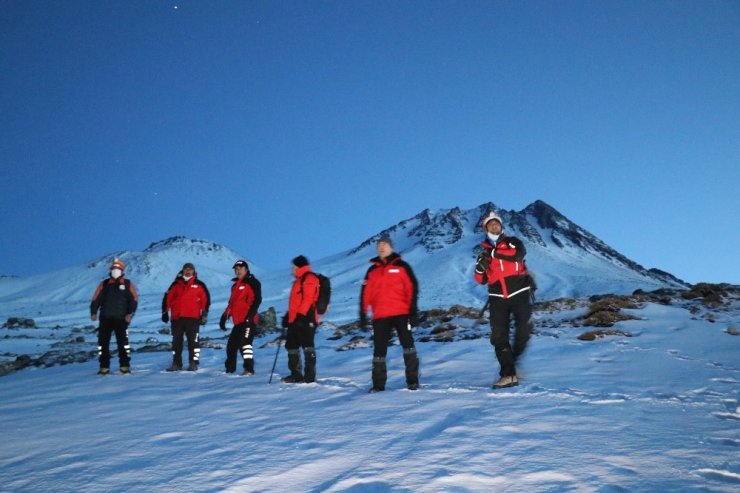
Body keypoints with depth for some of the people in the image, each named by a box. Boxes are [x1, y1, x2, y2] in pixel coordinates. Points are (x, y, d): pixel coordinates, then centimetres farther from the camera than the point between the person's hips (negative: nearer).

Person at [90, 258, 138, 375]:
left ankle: (125, 366, 3)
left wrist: (130, 313, -12)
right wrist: (93, 312, -4)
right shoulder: (104, 284, 13)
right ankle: (104, 367, 8)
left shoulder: (127, 284, 7)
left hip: (121, 319, -2)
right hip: (105, 318, 2)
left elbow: (134, 299, 0)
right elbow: (96, 299, 9)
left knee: (122, 342, -6)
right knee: (103, 342, 1)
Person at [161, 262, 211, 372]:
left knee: (193, 340, -5)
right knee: (176, 341, 7)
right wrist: (165, 312, 8)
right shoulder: (176, 284, 13)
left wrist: (204, 313, -2)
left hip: (192, 317, -3)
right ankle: (176, 363, 13)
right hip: (176, 318, 3)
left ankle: (193, 363, 0)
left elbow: (206, 299, 3)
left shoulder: (199, 285, 6)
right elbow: (167, 298, 13)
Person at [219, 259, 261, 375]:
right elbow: (231, 303, 28)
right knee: (231, 345, 10)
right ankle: (230, 369, 22)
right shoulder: (235, 285, 23)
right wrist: (225, 317, 21)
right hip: (238, 321, 8)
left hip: (248, 320, -8)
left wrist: (251, 314, -22)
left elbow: (257, 299, -12)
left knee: (245, 343, -17)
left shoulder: (252, 282, -1)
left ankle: (249, 369, -17)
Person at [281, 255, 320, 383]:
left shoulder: (309, 279, -8)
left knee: (307, 346, -10)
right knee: (291, 345, 12)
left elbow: (308, 298, -19)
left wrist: (301, 314, -25)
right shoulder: (299, 280, 24)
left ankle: (310, 375, -10)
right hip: (295, 320, 11)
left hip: (305, 319, -11)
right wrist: (288, 315, 25)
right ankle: (296, 374, 20)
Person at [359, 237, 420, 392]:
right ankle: (378, 384, 11)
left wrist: (413, 310, -7)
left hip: (401, 313, -3)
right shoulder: (372, 271, 14)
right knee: (379, 349, 4)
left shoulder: (401, 266, 5)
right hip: (380, 316, 3)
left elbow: (412, 287, 0)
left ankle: (412, 380, 3)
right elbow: (365, 293, 13)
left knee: (407, 345, -6)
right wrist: (363, 314, 6)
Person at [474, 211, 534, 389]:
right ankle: (508, 374, -4)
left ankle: (516, 359, 13)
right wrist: (481, 268, -7)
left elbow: (518, 253, -14)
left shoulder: (511, 242, 10)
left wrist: (495, 253, -16)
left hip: (519, 292, -2)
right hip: (498, 297, 2)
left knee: (523, 329, -11)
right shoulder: (484, 252, 17)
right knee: (499, 336, -5)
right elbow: (481, 280, 14)